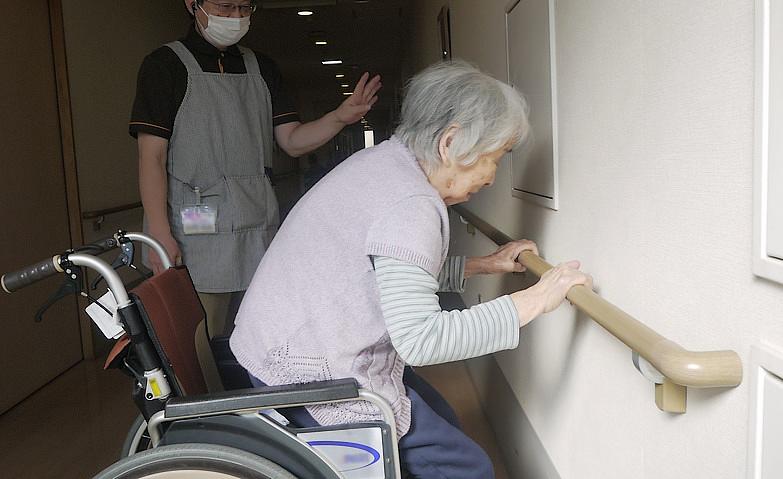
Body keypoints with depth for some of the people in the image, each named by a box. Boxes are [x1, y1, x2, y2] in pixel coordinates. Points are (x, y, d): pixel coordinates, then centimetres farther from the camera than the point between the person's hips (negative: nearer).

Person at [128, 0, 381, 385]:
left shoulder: (261, 68, 16)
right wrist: (160, 235, -15)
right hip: (196, 235, -5)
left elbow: (292, 141, 11)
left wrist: (341, 117, -8)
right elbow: (151, 155, -5)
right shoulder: (166, 65, 1)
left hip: (259, 230, 5)